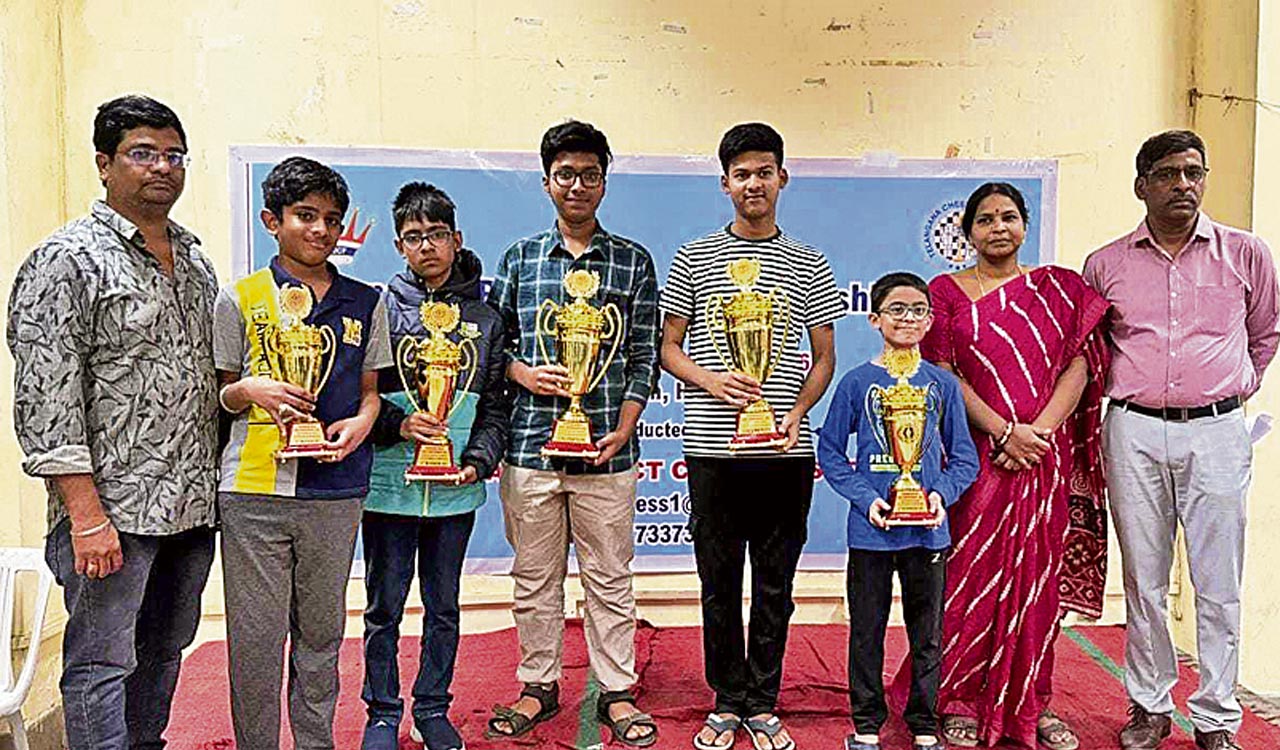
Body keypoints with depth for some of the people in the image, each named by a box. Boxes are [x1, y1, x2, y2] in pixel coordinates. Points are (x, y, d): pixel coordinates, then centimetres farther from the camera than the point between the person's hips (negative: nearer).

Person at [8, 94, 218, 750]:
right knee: (102, 664, 3)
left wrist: (214, 485, 15)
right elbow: (45, 397, -14)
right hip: (112, 507, -7)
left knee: (165, 651, 18)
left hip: (193, 506, 7)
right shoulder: (65, 260, -8)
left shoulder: (196, 260, 14)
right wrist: (86, 514, -19)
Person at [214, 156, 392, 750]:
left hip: (334, 490, 2)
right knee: (256, 635, 4)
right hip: (252, 491, -1)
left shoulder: (364, 303, 8)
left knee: (321, 632, 13)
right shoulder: (239, 299, 4)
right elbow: (220, 394, 10)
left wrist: (362, 421, -7)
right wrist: (248, 390, -12)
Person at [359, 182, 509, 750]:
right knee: (385, 607, 9)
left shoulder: (484, 319, 7)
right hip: (389, 486, -2)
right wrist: (398, 425, -16)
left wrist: (478, 461, -6)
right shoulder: (379, 307, 0)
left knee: (443, 606, 14)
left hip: (456, 491, 2)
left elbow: (495, 408, 8)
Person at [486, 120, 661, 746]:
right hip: (530, 443, 1)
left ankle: (616, 692, 25)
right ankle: (539, 684, 29)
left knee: (609, 577, 9)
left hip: (606, 449, -1)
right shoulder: (519, 258, 8)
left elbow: (643, 356, 3)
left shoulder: (633, 262, 5)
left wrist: (623, 430, -7)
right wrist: (522, 372, -8)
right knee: (535, 577, 12)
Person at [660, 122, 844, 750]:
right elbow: (668, 347, 7)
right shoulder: (695, 257, 6)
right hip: (713, 449, 0)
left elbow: (824, 357, 10)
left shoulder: (809, 265, 9)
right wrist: (709, 381, -12)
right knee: (720, 581, 9)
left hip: (785, 451, 1)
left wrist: (797, 410, -7)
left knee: (775, 583, 9)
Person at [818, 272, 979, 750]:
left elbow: (964, 459, 7)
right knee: (866, 631, 9)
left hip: (928, 530, 2)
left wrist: (941, 494, -10)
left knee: (927, 633, 13)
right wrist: (865, 499, -11)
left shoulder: (942, 384, 3)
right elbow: (830, 452, 0)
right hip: (870, 530, -1)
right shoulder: (857, 382, -2)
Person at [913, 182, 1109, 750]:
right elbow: (942, 376, -4)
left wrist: (1039, 431, -12)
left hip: (1045, 457, 2)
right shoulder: (945, 291, 4)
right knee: (969, 575, 1)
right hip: (975, 456, -2)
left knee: (1037, 576, 9)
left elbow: (1080, 366, 2)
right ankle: (960, 702, 14)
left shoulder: (1059, 289, 10)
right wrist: (1004, 432, -13)